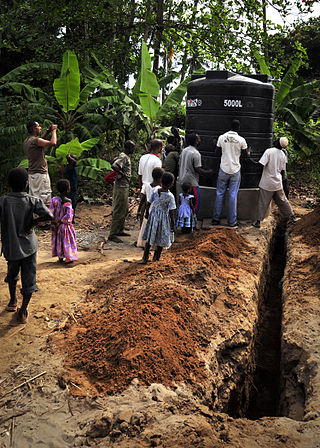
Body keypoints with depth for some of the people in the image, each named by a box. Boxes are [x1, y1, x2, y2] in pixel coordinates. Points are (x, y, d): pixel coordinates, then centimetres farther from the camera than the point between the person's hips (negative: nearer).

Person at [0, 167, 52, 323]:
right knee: (28, 279, 9)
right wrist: (32, 223, -8)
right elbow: (49, 216, -22)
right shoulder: (33, 201, -11)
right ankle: (23, 312, 13)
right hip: (29, 245, -1)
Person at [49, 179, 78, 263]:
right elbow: (69, 215, -23)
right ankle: (69, 258, 17)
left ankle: (60, 257, 27)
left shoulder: (54, 200, -9)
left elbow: (50, 212, -10)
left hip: (56, 225, 4)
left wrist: (53, 222, -4)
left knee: (58, 241, 17)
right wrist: (60, 221, -13)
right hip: (66, 225, -4)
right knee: (67, 241, 10)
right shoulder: (67, 202, -19)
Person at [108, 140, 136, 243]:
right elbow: (114, 165, -32)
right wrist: (120, 174, -18)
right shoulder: (123, 157, -17)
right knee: (118, 211, -7)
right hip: (121, 187, -10)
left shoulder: (126, 156, 14)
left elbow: (113, 162, 27)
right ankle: (112, 235, -3)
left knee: (124, 210, 18)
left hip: (125, 186, 10)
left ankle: (120, 230, 28)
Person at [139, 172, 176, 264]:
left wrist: (147, 213, 18)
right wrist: (172, 224, -5)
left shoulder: (155, 192, -8)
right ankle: (156, 257, 26)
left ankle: (145, 258, 15)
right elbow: (171, 212, -16)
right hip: (163, 219, -4)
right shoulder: (170, 196, -18)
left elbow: (148, 204, 0)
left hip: (153, 216, 4)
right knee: (161, 239, 13)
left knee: (149, 238, 13)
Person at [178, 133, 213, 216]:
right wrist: (208, 172, -4)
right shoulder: (196, 154, -17)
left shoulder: (184, 150, 9)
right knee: (197, 202, -1)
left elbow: (180, 164, 15)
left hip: (182, 180, 9)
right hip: (191, 182, -9)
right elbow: (198, 169, -17)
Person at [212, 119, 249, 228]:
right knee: (233, 195, 4)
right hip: (235, 170, -1)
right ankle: (232, 221, 8)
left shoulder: (222, 137, -4)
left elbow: (218, 150, 8)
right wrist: (248, 152, 27)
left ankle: (216, 219, 13)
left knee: (220, 194, 10)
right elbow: (247, 153, 5)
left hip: (224, 169, 1)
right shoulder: (241, 140, -7)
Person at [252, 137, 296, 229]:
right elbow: (282, 170, 9)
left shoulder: (269, 151, -15)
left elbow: (261, 164, -22)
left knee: (262, 203, 3)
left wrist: (250, 159, -12)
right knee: (282, 200, 19)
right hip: (278, 182, 4)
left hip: (267, 182, -4)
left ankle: (258, 221, 6)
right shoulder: (283, 155, 2)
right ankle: (291, 216, 30)